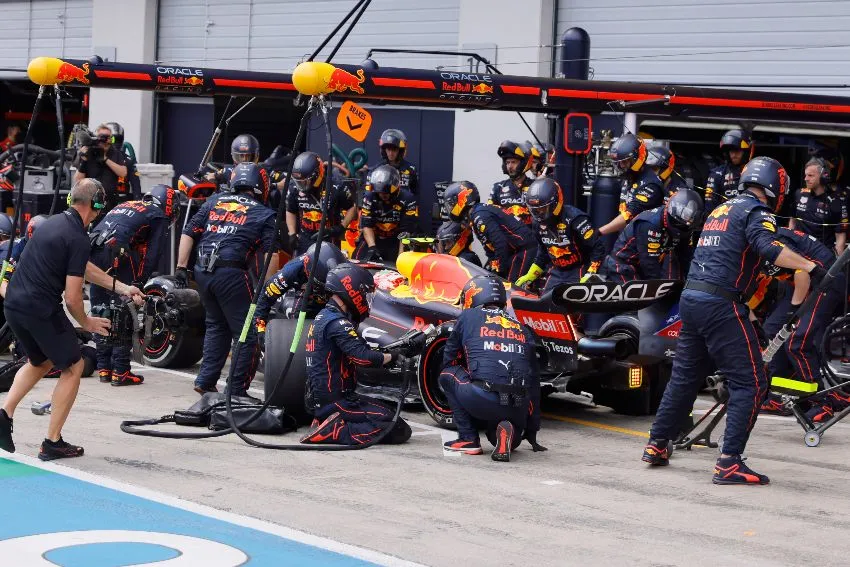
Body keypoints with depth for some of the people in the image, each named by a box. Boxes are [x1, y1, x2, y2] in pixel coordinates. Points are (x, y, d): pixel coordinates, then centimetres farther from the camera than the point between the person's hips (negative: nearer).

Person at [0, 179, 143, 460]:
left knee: (40, 362, 30)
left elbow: (85, 268, 25)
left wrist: (121, 287, 28)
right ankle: (52, 443, 10)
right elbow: (72, 298, -14)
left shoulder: (54, 222, 14)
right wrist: (87, 323, 6)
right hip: (42, 311, -8)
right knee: (73, 367, 10)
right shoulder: (77, 238, -14)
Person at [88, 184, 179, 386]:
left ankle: (104, 369, 21)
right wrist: (139, 283, 3)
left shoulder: (126, 205, 33)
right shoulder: (159, 217, 13)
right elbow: (153, 255, 2)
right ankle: (121, 372, 0)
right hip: (116, 253, -7)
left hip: (92, 251, 7)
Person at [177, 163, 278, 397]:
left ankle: (205, 381, 20)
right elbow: (271, 253, -5)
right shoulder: (264, 214, 6)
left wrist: (181, 266, 14)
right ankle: (237, 391, 3)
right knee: (248, 335, 4)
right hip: (231, 273, -6)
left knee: (217, 326, 24)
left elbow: (189, 233, 13)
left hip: (202, 272, 6)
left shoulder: (214, 202, 18)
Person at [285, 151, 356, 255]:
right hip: (304, 241, 3)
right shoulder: (295, 189, -3)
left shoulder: (336, 188, -15)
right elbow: (291, 212, 13)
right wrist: (292, 234, 4)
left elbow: (352, 207, -2)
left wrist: (342, 227, -12)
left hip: (328, 240, -3)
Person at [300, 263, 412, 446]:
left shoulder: (323, 317, 15)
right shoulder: (337, 323, -17)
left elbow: (357, 348, 21)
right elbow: (365, 358, -25)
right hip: (335, 401, -10)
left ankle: (326, 421, 9)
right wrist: (395, 355, -10)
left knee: (391, 412, 17)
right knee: (400, 430, -16)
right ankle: (333, 431, -18)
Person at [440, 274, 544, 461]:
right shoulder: (523, 329, 24)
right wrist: (532, 432, 32)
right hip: (519, 408, 4)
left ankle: (468, 439, 14)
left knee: (447, 375, 24)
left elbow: (449, 360, 22)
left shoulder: (468, 317, 13)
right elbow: (534, 383, 25)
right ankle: (508, 433, -3)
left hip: (483, 400, -4)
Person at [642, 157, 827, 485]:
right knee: (750, 383, -5)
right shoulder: (757, 211, -5)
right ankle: (729, 463, -11)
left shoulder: (721, 209, 21)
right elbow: (768, 248, -23)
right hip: (721, 304, -9)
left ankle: (657, 445, 29)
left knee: (685, 376, 21)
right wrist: (811, 267, -26)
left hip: (690, 298, 9)